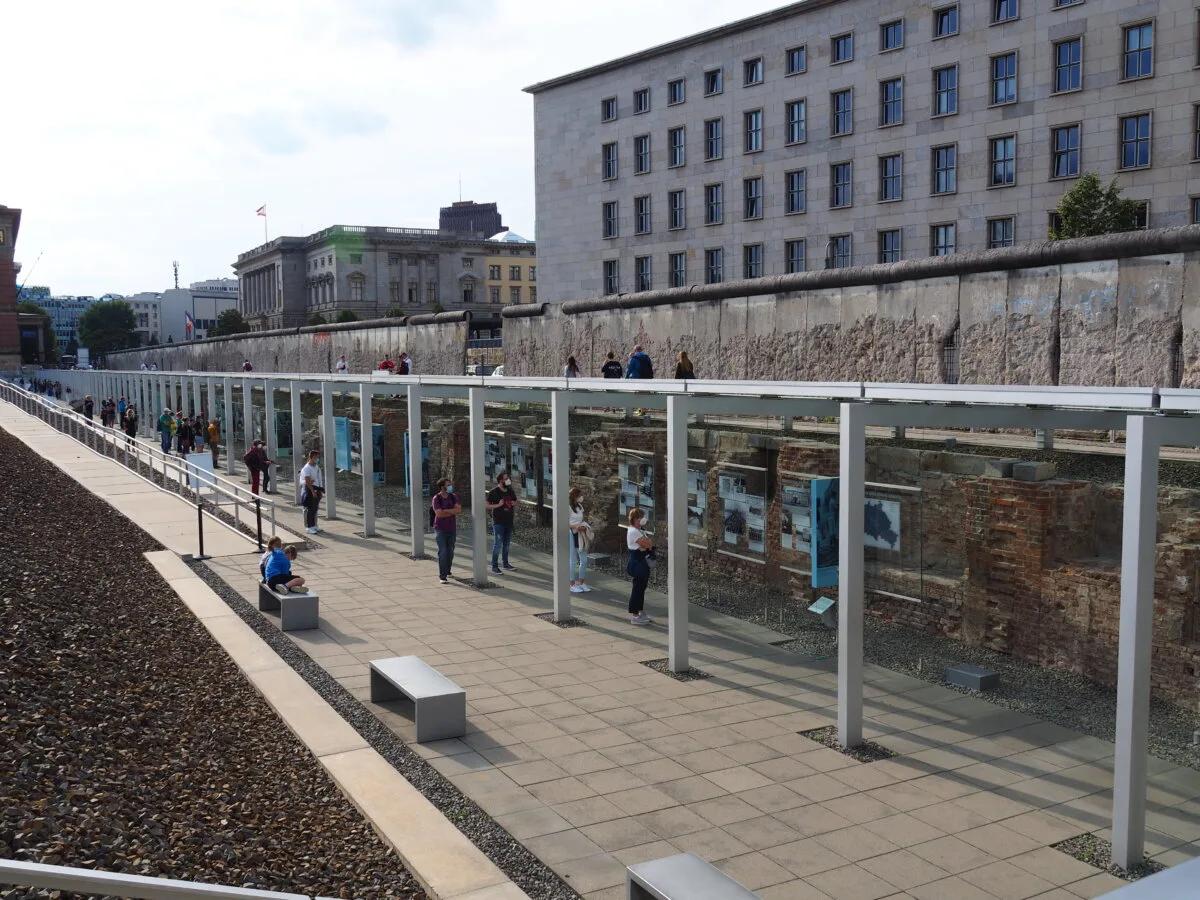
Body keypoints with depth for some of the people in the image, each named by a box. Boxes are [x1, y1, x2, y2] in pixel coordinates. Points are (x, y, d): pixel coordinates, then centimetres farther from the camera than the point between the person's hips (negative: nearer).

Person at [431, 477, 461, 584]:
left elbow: (458, 509, -8)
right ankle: (442, 576, -8)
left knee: (450, 551, 11)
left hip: (452, 528, 5)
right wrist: (452, 512, -10)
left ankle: (447, 571, 29)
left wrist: (446, 511, -16)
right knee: (443, 552, -10)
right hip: (441, 529, -5)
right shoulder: (436, 498, -9)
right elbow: (439, 514, -19)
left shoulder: (453, 497, 5)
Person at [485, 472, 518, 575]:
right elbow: (486, 504, -8)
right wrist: (498, 505, -19)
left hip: (509, 521, 6)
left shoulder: (511, 491, 9)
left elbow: (515, 502, 23)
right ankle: (494, 566, -2)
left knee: (507, 544, 14)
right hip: (498, 522, -6)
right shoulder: (493, 492, -8)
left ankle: (506, 563, 25)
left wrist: (514, 504, 0)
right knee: (498, 544, -7)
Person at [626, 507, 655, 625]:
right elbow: (646, 544, -24)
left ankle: (641, 613, 24)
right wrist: (649, 541, -3)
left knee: (641, 588, 15)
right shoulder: (633, 531, -18)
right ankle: (634, 616, 1)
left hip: (643, 562, 10)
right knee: (637, 588, -5)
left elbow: (649, 544, 13)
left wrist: (648, 542, -9)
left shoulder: (640, 531, 14)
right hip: (637, 562, -10)